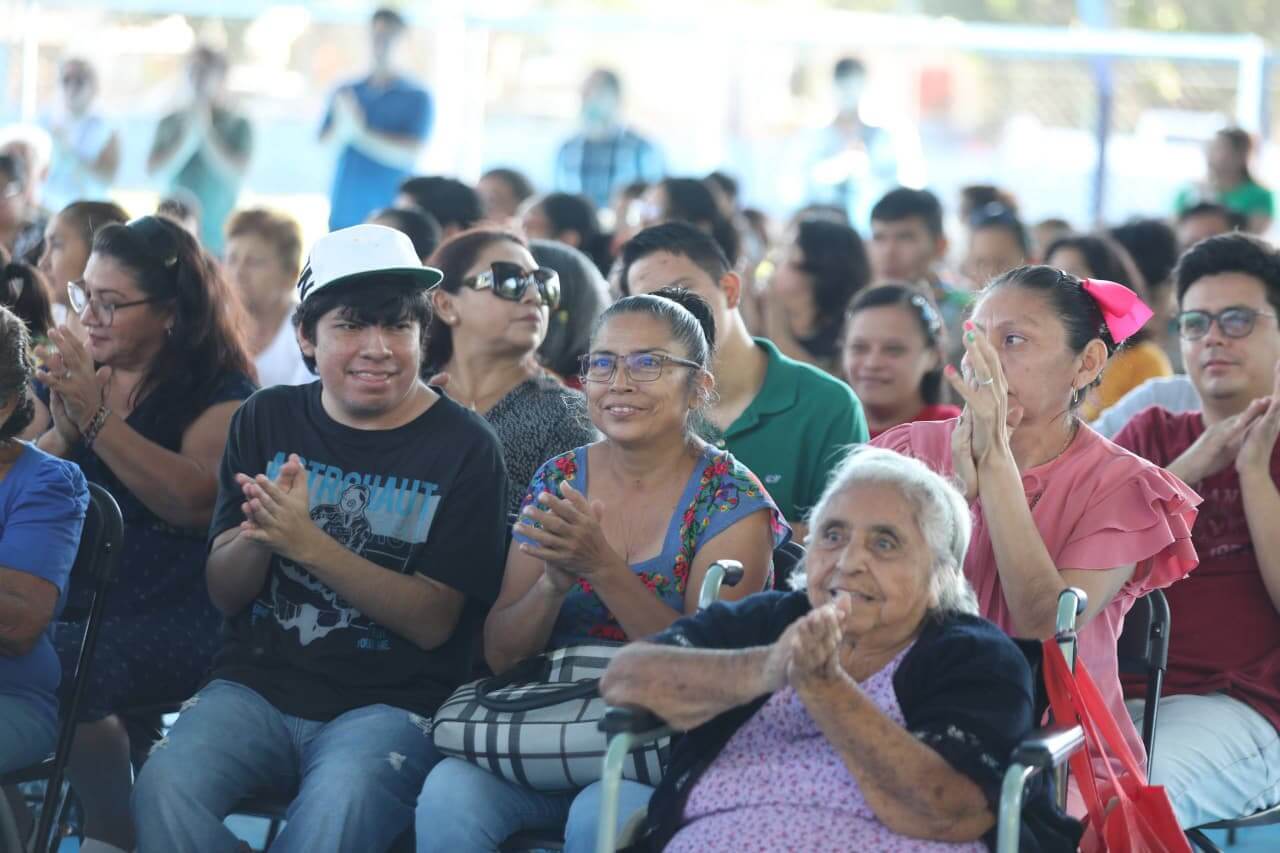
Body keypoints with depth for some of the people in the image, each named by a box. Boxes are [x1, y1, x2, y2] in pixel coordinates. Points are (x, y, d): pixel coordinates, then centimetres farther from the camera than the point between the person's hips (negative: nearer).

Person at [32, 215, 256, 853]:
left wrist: (98, 419, -22)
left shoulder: (221, 394, -2)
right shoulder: (79, 375, 17)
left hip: (176, 618, -6)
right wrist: (64, 428, -5)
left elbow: (195, 502, -20)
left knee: (60, 670, -33)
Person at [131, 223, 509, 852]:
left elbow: (433, 622, -8)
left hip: (388, 703, -3)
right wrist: (260, 534, -17)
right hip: (257, 683, 3)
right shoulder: (266, 421, 9)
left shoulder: (464, 447, -2)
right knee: (165, 788, -28)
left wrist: (307, 542, -21)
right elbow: (223, 593, 7)